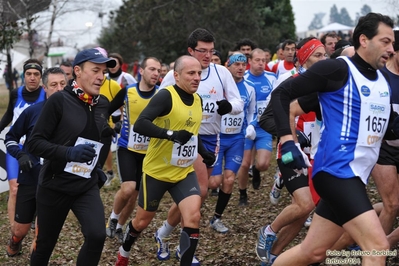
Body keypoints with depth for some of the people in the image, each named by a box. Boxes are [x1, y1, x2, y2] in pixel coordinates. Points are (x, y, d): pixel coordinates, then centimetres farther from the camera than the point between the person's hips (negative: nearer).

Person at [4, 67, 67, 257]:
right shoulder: (32, 111, -9)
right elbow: (10, 137, 4)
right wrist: (21, 155, -12)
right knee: (21, 229, 11)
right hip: (29, 180, 1)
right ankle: (13, 246, 44)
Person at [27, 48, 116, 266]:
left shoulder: (102, 104, 3)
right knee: (45, 244, 10)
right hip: (54, 186, -4)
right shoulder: (59, 100, -14)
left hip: (87, 187, 4)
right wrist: (69, 153, -28)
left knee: (96, 235, -17)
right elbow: (34, 143, -16)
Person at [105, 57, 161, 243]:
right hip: (127, 149, -2)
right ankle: (113, 218, 9)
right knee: (128, 188, -19)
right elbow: (105, 111, 4)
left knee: (134, 195, 9)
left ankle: (119, 227, 31)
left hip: (148, 152, 2)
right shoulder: (127, 92, -9)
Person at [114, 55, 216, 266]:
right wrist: (171, 134, -38)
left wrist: (205, 153, 14)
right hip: (156, 171, -5)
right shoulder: (166, 96, -19)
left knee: (193, 217, -15)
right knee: (143, 220, 12)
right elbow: (140, 124, -31)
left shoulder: (198, 100, 5)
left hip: (185, 172, 5)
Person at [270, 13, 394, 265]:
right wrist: (287, 140, -16)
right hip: (337, 170, -8)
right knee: (378, 246, -17)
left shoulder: (384, 82, 13)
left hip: (355, 176, 8)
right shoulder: (338, 69, -9)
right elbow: (281, 93, -7)